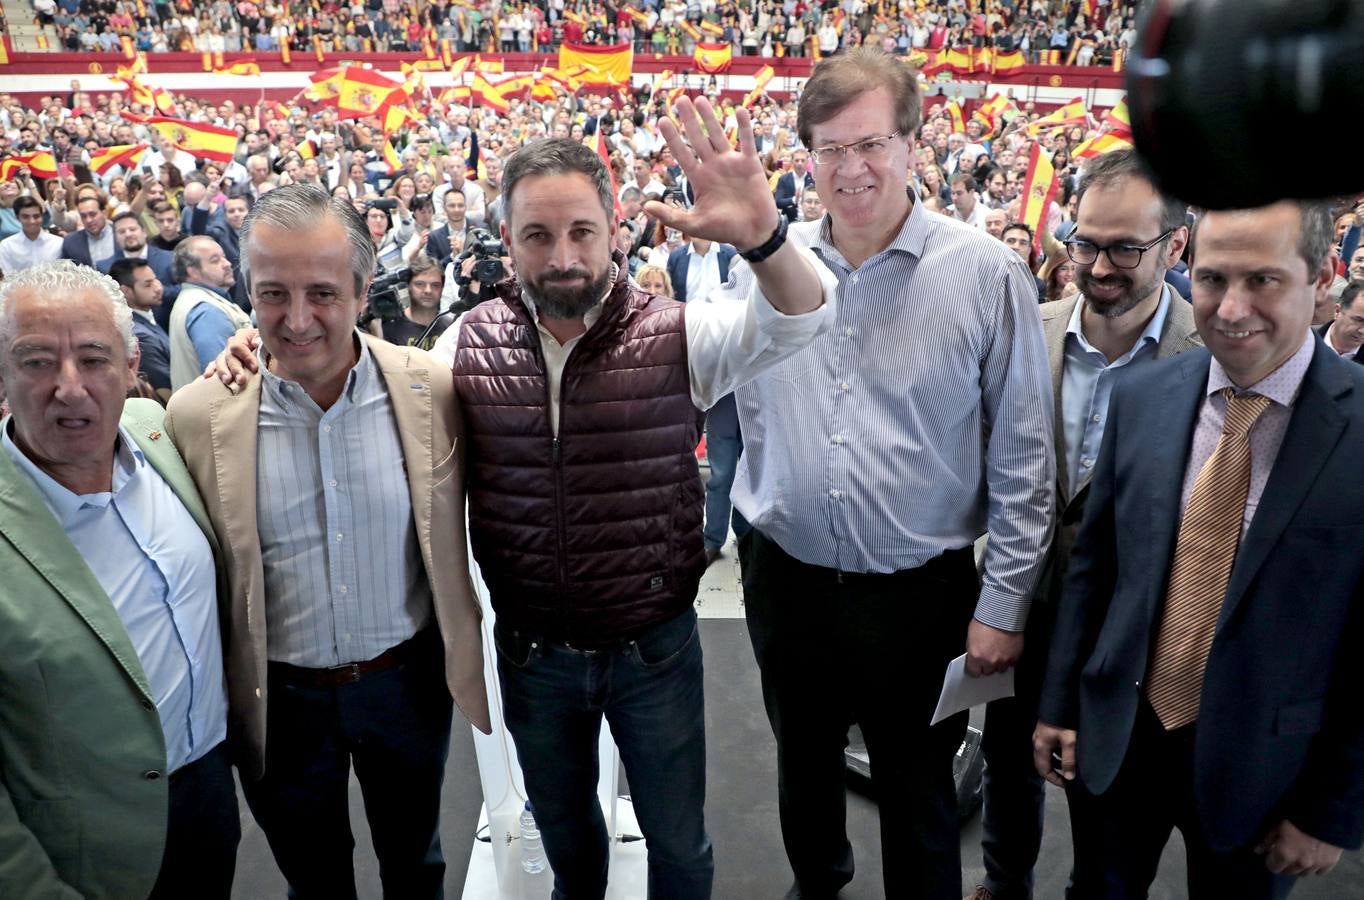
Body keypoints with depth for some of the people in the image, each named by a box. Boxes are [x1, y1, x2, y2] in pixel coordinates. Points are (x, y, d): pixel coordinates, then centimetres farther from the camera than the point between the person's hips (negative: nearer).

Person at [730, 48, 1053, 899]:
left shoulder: (986, 273, -11)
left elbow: (1024, 457, -8)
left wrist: (1004, 603, -7)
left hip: (921, 594, -3)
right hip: (787, 580, 4)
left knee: (919, 797, 16)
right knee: (803, 767, 25)